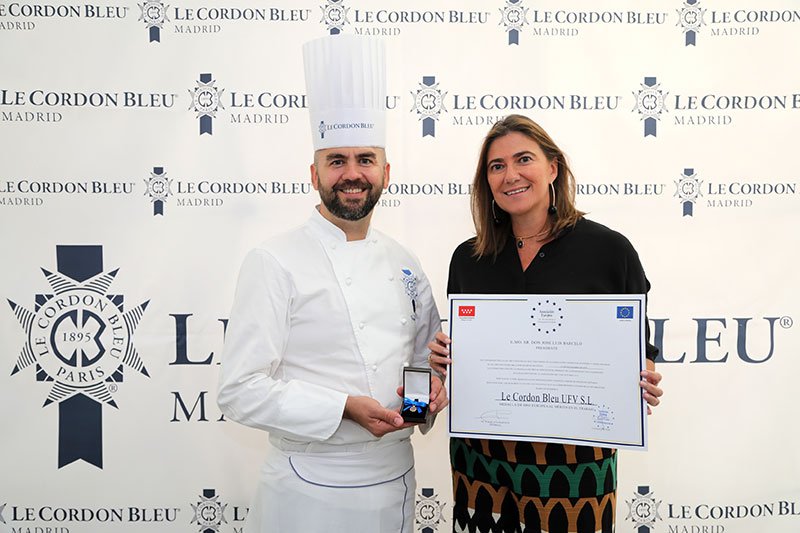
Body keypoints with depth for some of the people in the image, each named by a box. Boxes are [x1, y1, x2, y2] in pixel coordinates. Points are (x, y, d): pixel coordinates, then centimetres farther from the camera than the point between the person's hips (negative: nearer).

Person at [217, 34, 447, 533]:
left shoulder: (404, 264, 6)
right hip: (311, 489, -5)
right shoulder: (275, 262, -12)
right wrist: (344, 408, -24)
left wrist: (431, 386, -5)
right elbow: (241, 391, -16)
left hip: (396, 482, 5)